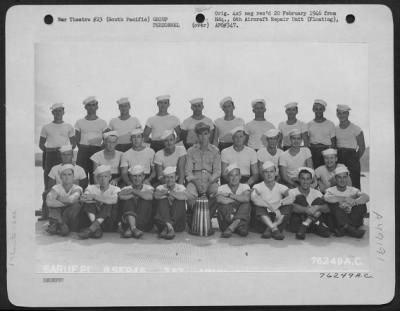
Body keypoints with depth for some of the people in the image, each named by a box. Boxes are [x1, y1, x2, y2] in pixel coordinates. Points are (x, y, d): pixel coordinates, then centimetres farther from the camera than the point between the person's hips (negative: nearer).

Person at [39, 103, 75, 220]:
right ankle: (46, 213, 0)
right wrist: (48, 150, -6)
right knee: (48, 183, -2)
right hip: (50, 156, 0)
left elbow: (73, 144, 10)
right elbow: (41, 144, 11)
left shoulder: (68, 127, 9)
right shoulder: (46, 128, 9)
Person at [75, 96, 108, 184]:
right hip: (83, 151, 0)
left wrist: (101, 150, -6)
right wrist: (82, 149, -2)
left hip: (97, 151, 0)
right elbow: (77, 140, 11)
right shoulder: (79, 122, 10)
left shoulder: (102, 123, 9)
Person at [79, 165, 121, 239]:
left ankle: (91, 229, -41)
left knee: (109, 204, -27)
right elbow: (82, 198, -9)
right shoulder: (92, 188, 10)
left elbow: (114, 200, -21)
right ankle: (97, 228, -35)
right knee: (88, 201, -18)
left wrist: (94, 196, -26)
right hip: (92, 219, 2)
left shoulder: (115, 189, 3)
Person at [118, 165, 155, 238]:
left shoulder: (148, 188, 7)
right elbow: (121, 196, -16)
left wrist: (133, 191, -12)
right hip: (128, 221, 1)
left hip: (145, 224, 0)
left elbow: (149, 196, -18)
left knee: (146, 200, -21)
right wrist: (137, 194, -14)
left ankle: (130, 229, -35)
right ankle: (133, 228, -41)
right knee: (128, 199, -18)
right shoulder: (126, 189, 9)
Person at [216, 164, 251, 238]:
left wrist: (229, 195, -13)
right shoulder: (222, 188, 5)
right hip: (226, 219, 0)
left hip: (241, 217, 1)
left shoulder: (245, 186, 7)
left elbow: (246, 198, -19)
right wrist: (239, 200, -15)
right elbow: (219, 199, -22)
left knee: (246, 204, -24)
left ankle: (231, 227, -38)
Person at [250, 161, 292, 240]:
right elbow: (254, 198, -26)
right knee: (258, 207, -29)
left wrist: (280, 203, -32)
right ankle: (275, 229, -42)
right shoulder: (258, 187, -1)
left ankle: (269, 229, -33)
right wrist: (273, 208, -35)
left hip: (278, 219, 2)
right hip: (262, 220, -2)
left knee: (288, 206, -22)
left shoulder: (281, 187, 6)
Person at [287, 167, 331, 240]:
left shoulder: (316, 193, 8)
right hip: (296, 224, -3)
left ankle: (304, 226, -26)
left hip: (311, 223, 3)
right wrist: (306, 209, -38)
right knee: (300, 198, -18)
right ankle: (317, 225, -23)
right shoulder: (292, 192, -1)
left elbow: (327, 209, -8)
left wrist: (317, 207, -29)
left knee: (319, 200, -13)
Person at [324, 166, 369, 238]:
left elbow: (366, 197, -11)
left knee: (362, 205, -19)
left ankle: (343, 229, -30)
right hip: (335, 221, -2)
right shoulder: (330, 190, 6)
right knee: (333, 202, -24)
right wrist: (345, 199, -22)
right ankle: (348, 228, -39)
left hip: (351, 219, 2)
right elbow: (326, 198, -20)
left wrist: (353, 203, -30)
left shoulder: (353, 190, 10)